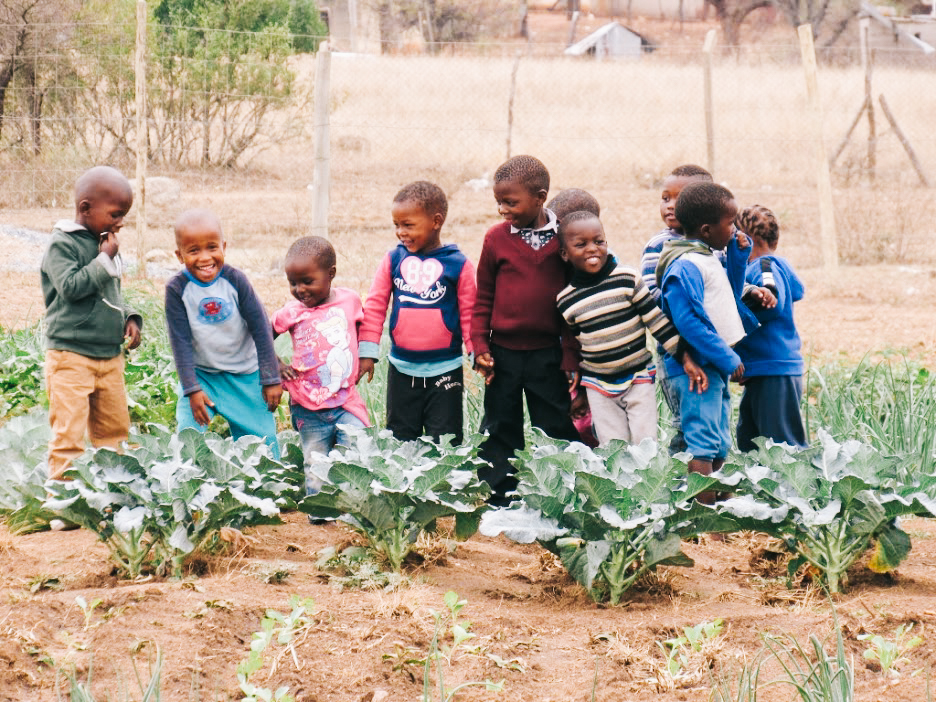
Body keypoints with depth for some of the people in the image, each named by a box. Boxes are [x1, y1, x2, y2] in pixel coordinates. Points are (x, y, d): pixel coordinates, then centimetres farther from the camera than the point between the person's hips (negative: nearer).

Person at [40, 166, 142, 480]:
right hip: (70, 356, -8)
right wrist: (106, 260, -18)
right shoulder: (62, 244, -11)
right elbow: (71, 287, -24)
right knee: (69, 435, -9)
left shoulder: (106, 244, 12)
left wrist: (129, 318, 5)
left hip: (110, 356, 8)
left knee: (114, 431, 12)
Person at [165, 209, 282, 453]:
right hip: (200, 375, 0)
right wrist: (192, 389, -15)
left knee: (262, 438, 1)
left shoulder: (234, 280, -13)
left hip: (245, 376, 1)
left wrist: (271, 379, -6)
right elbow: (181, 342, -11)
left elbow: (261, 328, -7)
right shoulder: (177, 289, -14)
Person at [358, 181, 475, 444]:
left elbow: (469, 314, -1)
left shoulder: (458, 265, -6)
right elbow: (375, 306, 4)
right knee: (400, 440, 10)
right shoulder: (393, 260, 1)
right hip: (402, 369, 3)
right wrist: (367, 351, -1)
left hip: (445, 370, -3)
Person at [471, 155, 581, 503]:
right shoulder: (497, 238, -1)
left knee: (557, 427, 6)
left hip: (548, 353, -1)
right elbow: (483, 298, 6)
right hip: (503, 353, 2)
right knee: (500, 429, 9)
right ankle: (499, 501, 17)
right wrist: (480, 347, -1)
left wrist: (571, 356, -3)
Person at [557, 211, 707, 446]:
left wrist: (685, 358, -8)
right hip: (599, 387, 2)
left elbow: (657, 320, -5)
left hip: (639, 378, -1)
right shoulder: (565, 301, -1)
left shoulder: (628, 279, -9)